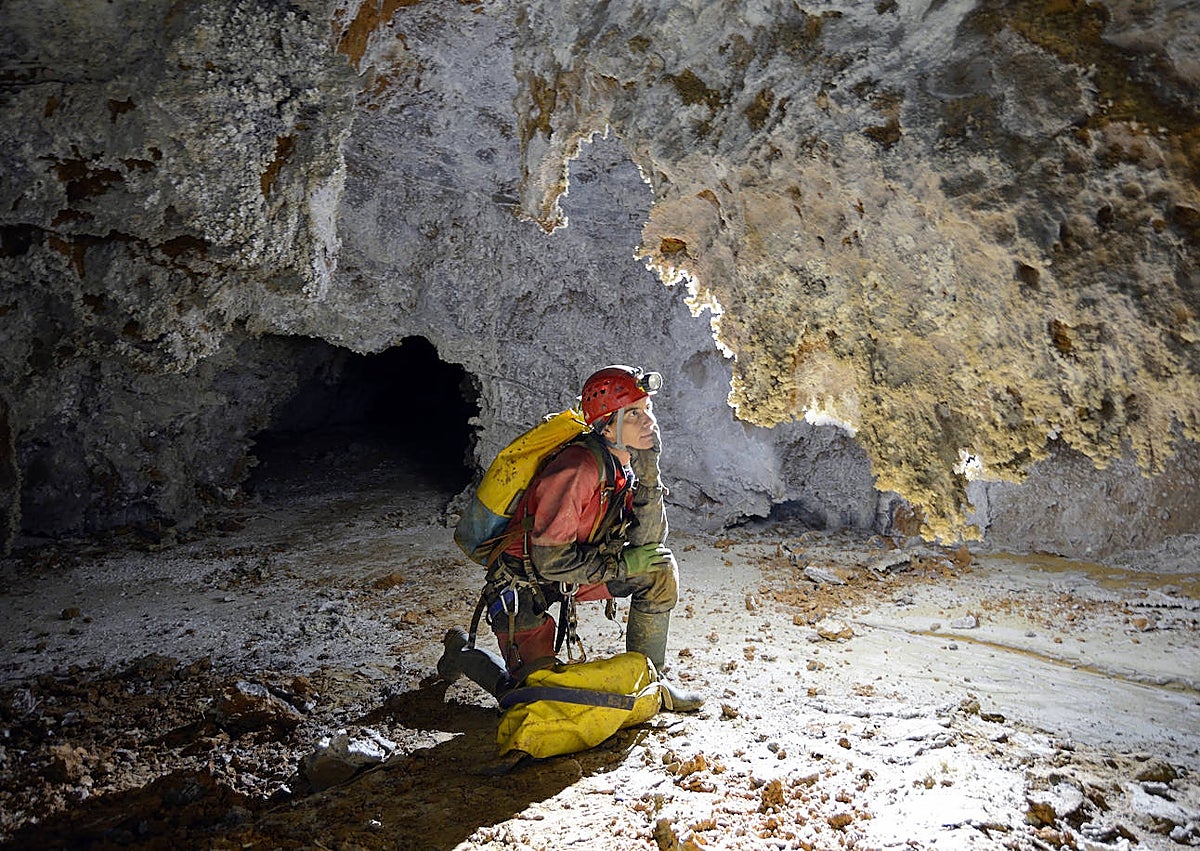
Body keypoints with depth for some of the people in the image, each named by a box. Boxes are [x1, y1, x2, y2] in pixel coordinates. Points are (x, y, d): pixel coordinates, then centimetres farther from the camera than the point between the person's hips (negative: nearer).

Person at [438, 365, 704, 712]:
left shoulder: (625, 462, -6)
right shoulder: (579, 469, -31)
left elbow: (647, 543, -10)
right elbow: (550, 559, -30)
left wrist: (648, 474, -21)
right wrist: (622, 563, -23)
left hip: (573, 574, 7)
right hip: (525, 584, -7)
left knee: (660, 569, -6)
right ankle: (461, 652, 21)